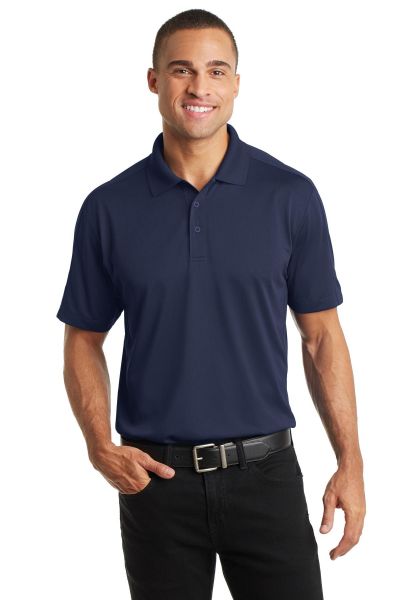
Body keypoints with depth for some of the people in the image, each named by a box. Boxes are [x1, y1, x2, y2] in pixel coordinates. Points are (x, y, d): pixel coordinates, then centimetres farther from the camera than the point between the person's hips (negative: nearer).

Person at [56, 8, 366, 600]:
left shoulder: (291, 196, -3)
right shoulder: (109, 208, -1)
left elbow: (321, 335, 2)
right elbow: (84, 340, 6)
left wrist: (350, 462, -3)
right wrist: (101, 446, -9)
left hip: (266, 471, 0)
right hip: (156, 478, 1)